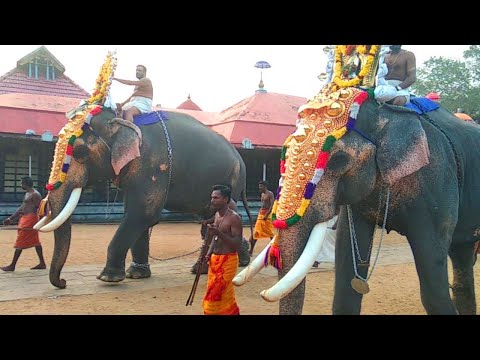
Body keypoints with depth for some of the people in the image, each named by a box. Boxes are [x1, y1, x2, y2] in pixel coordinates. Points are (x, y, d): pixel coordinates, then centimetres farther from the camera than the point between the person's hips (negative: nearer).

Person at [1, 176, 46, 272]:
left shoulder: (35, 194, -14)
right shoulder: (27, 194, 18)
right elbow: (21, 208, 22)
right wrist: (11, 218, 20)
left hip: (30, 219, -10)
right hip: (25, 218, 10)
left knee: (20, 242, -5)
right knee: (35, 242, 10)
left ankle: (12, 266, 1)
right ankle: (42, 263, 14)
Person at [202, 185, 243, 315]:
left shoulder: (234, 218, -16)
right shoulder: (217, 215, 9)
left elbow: (237, 245, -20)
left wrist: (219, 233, -29)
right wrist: (209, 253, 5)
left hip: (227, 261, -8)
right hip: (214, 260, 8)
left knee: (214, 294, -6)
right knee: (225, 296, 16)